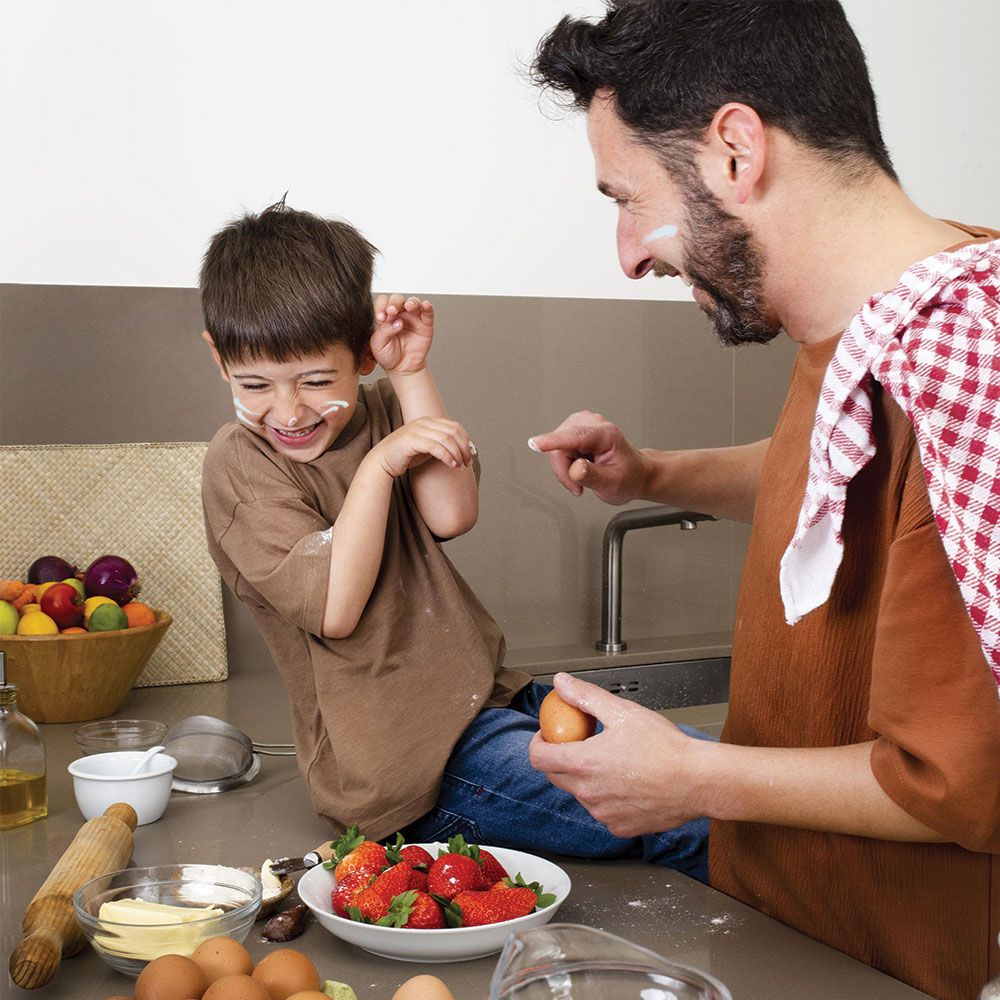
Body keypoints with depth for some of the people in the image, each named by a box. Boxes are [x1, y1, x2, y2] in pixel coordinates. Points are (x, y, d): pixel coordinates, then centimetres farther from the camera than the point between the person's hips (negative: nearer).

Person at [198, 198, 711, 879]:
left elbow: (452, 515, -7)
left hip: (488, 697, 7)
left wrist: (411, 374, -9)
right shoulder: (242, 461, -7)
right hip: (403, 759, -7)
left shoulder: (379, 410, 10)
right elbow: (332, 609, -17)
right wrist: (379, 464, -19)